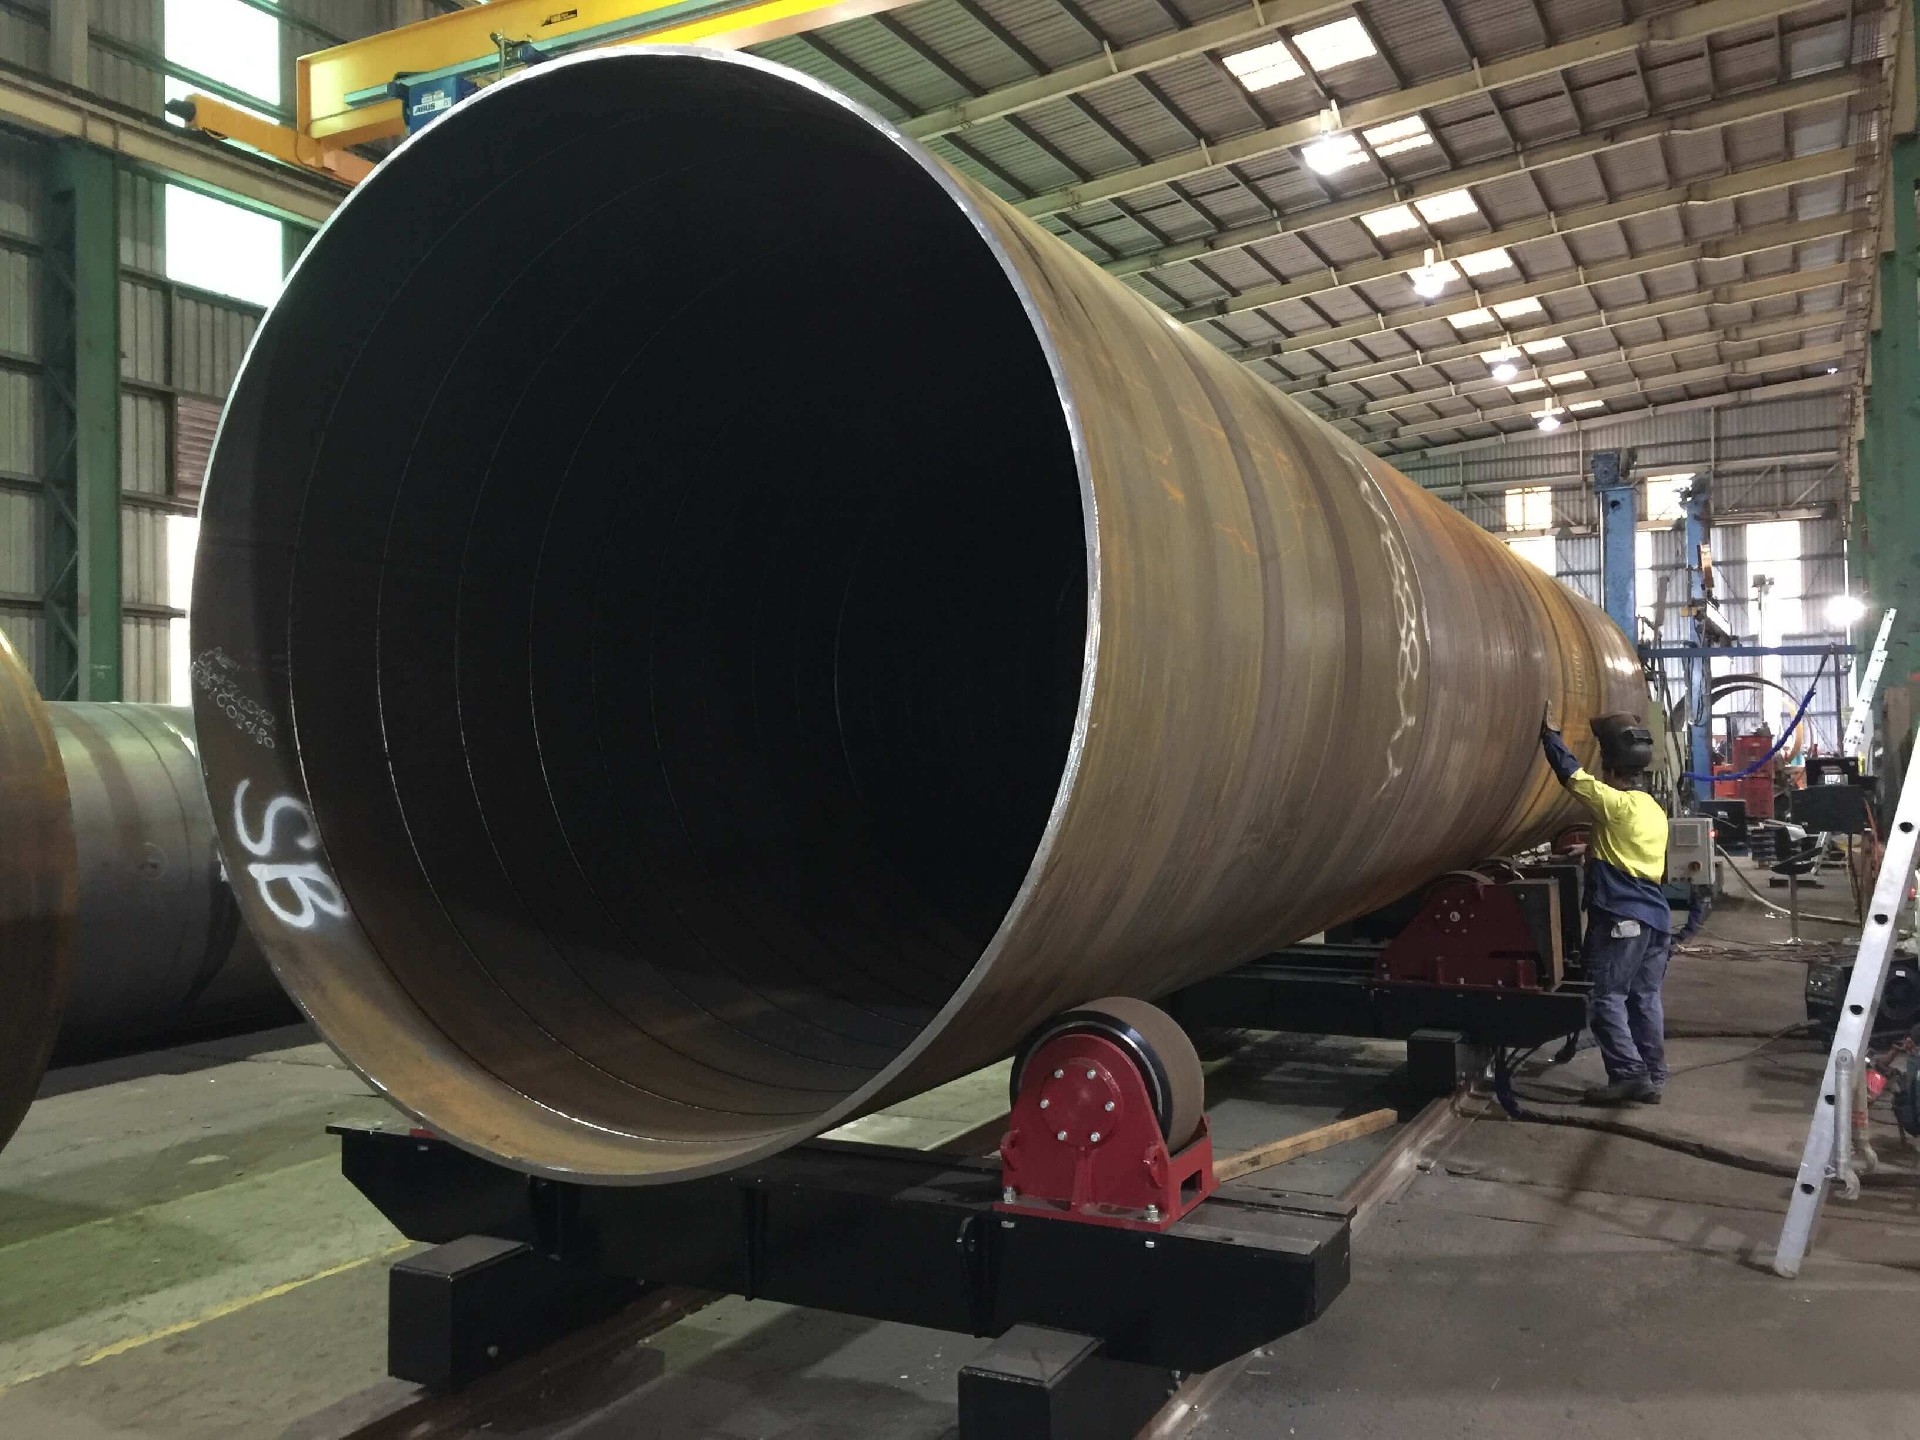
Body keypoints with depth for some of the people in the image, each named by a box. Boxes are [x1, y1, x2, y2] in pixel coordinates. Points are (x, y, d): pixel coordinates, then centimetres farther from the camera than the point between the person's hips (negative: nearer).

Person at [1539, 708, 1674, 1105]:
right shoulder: (1654, 809, 15)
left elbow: (1571, 774, -10)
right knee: (1645, 999, 11)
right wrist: (1591, 850, 29)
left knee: (1606, 997, -4)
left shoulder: (1616, 803, -13)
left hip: (1622, 917, -9)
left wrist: (1549, 731, -1)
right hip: (1656, 917, 9)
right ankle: (1652, 1078, 14)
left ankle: (1629, 1075, -7)